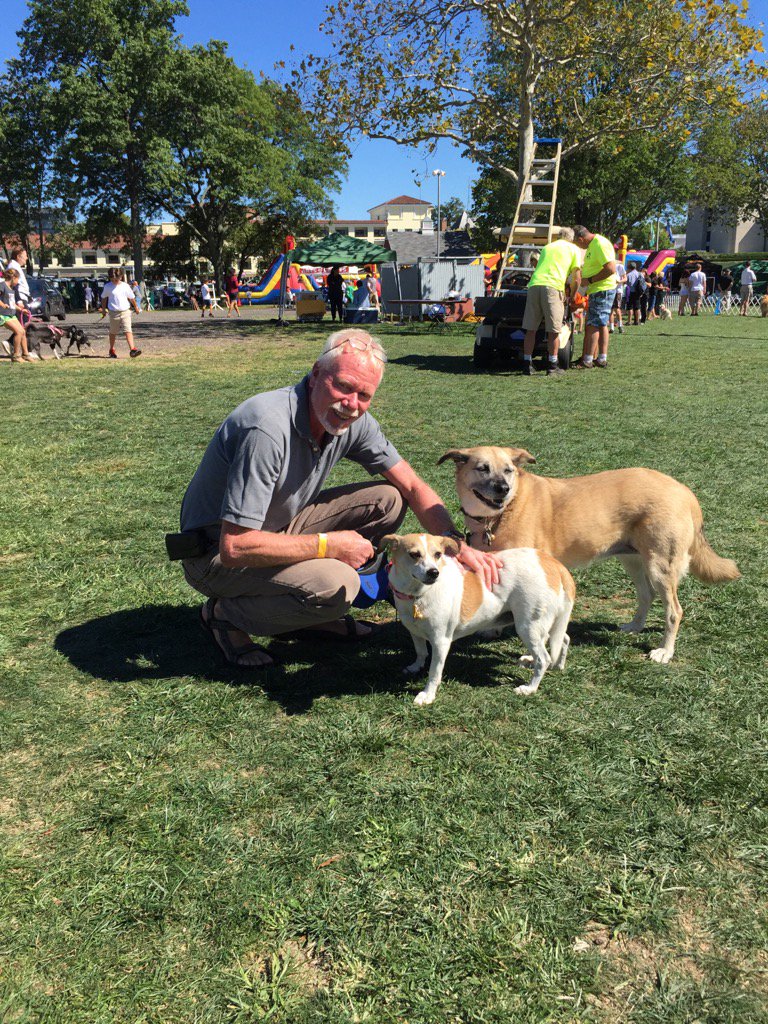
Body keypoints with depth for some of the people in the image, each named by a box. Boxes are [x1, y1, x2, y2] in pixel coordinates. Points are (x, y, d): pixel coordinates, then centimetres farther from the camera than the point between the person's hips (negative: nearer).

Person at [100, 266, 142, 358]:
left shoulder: (125, 286, 1)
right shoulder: (107, 287, -1)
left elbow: (131, 298, 14)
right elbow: (104, 298, 13)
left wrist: (136, 307, 24)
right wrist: (103, 308, 18)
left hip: (125, 311, 0)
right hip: (113, 312, 0)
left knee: (128, 331, -13)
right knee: (113, 332, 13)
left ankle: (133, 349, -22)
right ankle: (111, 350, 30)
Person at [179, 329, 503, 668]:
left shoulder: (352, 419, -9)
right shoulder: (269, 427, -33)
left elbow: (412, 487, -1)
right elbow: (234, 547, -34)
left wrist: (456, 543, -18)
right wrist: (329, 545, -27)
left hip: (279, 527, 8)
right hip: (217, 553, -8)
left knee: (387, 499, -3)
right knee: (337, 584, -31)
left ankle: (310, 613, 6)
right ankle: (225, 614, -3)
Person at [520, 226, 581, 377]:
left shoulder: (547, 247, 29)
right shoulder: (574, 249, 15)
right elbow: (577, 280, 9)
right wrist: (570, 296, 25)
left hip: (534, 284, 4)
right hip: (553, 287, -4)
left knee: (530, 329, 7)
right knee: (554, 330, 2)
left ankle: (527, 365, 9)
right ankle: (552, 367, 4)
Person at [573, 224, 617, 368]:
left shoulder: (600, 244, -18)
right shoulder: (592, 245, 14)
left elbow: (611, 269, -25)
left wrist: (590, 280, -19)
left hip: (602, 290, -11)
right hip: (596, 290, 11)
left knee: (593, 325, -9)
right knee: (601, 325, 13)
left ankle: (587, 361, -7)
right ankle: (602, 359, 19)